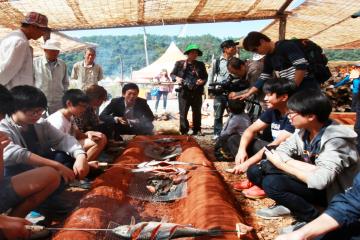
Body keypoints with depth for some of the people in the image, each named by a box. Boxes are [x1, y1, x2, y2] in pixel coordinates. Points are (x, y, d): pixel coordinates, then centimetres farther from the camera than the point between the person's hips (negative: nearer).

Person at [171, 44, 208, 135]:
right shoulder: (179, 63, 5)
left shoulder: (200, 65, 10)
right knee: (183, 113, -2)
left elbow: (206, 76, 12)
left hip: (197, 92, 2)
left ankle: (197, 130, 22)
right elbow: (172, 74, 10)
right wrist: (176, 78, -11)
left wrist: (203, 81, -9)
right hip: (184, 92, -2)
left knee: (197, 112, 10)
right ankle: (184, 131, 6)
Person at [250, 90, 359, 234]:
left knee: (272, 183, -28)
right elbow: (279, 152, -4)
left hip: (333, 193, -7)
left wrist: (282, 164, -23)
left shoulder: (336, 140, -26)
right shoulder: (304, 131, -4)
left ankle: (313, 220, -9)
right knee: (255, 171, -8)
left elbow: (319, 181, -36)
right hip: (311, 181, 7)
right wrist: (305, 167, -23)